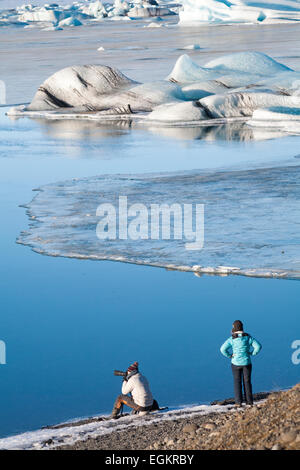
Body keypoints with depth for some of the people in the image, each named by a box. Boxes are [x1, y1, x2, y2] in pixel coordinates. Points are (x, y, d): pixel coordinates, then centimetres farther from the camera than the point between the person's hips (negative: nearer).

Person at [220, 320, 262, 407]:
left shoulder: (232, 339, -10)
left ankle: (238, 402, 4)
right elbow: (258, 346, -9)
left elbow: (223, 349, -18)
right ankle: (249, 401, 11)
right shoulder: (248, 337, -4)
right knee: (247, 381, 10)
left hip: (236, 363, -2)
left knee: (237, 382, 6)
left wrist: (229, 355, -5)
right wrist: (252, 353, 2)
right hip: (246, 363, 2)